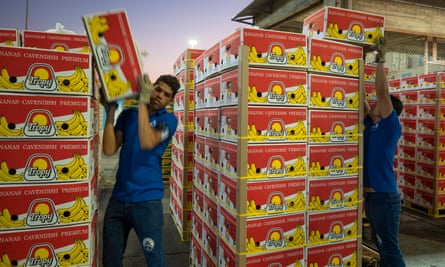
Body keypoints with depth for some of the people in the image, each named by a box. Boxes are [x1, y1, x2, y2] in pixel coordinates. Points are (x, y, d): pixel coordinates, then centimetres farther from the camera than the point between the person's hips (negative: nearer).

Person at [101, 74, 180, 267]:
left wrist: (143, 101, -20)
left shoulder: (168, 119, -3)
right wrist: (110, 112, -8)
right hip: (118, 197, 4)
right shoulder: (128, 115, 7)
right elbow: (109, 149, -3)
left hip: (147, 199, -4)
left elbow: (147, 143, -23)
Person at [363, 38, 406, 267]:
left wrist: (380, 60, -13)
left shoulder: (391, 127, -11)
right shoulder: (371, 125, 9)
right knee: (381, 246, 19)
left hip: (385, 197, -8)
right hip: (370, 196, 8)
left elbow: (382, 92, -19)